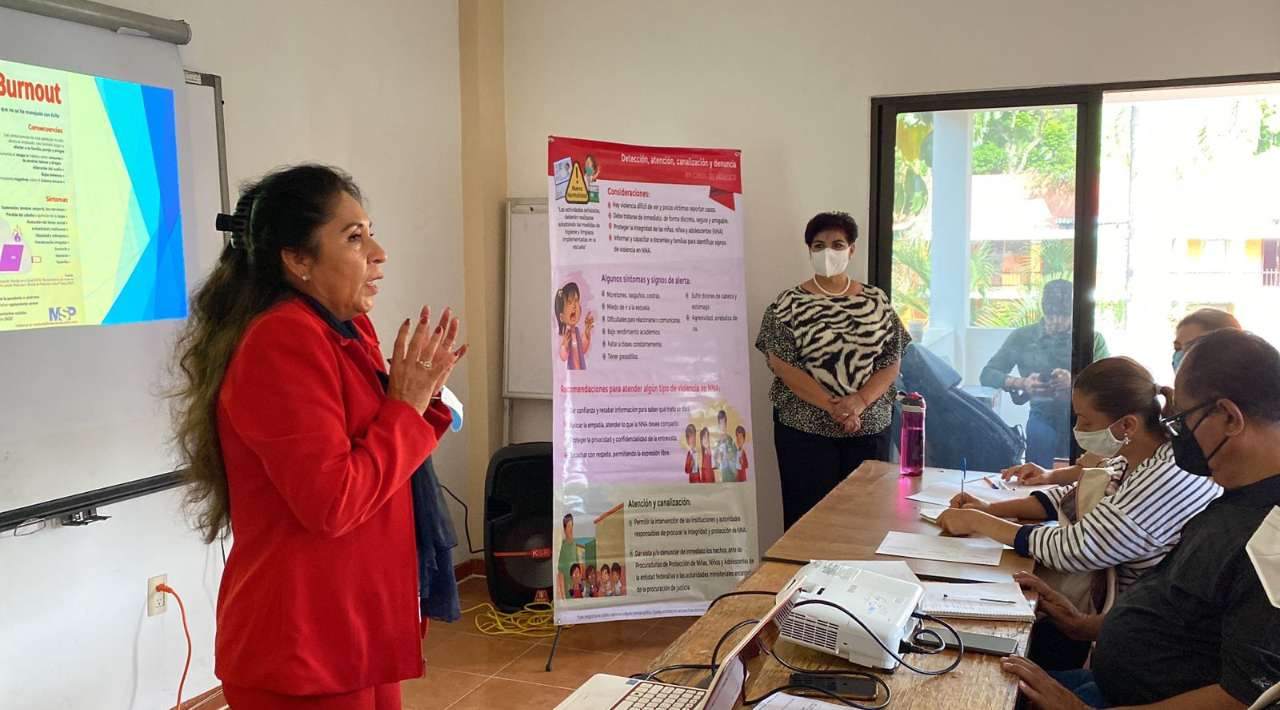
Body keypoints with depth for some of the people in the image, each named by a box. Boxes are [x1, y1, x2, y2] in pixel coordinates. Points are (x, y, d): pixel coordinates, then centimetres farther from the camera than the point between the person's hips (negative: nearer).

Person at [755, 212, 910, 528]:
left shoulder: (876, 301, 7)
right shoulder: (789, 304, -2)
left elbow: (892, 361, 3)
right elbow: (782, 365, -9)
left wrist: (860, 401, -14)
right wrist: (831, 405, -18)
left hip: (869, 428, 3)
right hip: (806, 430, -2)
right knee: (809, 515, 1)